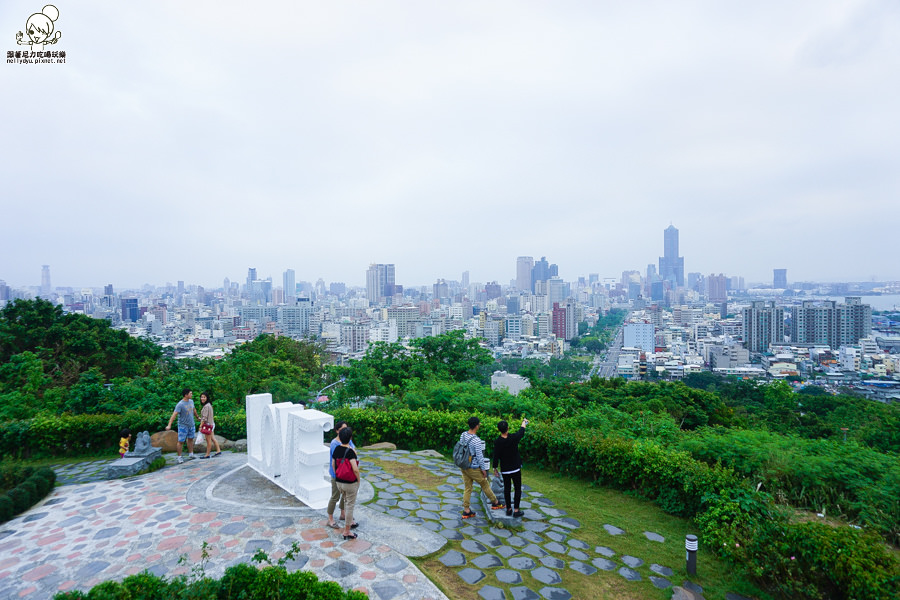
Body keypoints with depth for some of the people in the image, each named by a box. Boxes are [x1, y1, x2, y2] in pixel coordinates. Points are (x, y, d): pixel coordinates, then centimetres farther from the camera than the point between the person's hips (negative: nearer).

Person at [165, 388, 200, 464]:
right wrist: (169, 425, -34)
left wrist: (197, 417, 32)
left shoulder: (191, 401, 3)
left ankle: (191, 454, 27)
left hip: (191, 425, 7)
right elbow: (174, 414, -26)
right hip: (183, 425, -7)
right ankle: (179, 457, 10)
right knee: (180, 441, -1)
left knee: (190, 439, 15)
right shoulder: (180, 404, -19)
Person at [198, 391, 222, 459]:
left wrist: (200, 426, -17)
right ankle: (218, 450, 20)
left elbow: (205, 417, -20)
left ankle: (207, 454, 8)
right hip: (211, 424, 10)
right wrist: (200, 419, 24)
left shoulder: (206, 406, -19)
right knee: (212, 438, 15)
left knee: (208, 440, 0)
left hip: (208, 424, -10)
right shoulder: (209, 405, 10)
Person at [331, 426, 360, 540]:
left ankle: (349, 523, 45)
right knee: (350, 505, 8)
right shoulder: (350, 451, -24)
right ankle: (346, 532, 17)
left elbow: (333, 465, 7)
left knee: (346, 502, 27)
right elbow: (355, 469, -27)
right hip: (350, 483, -7)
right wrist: (358, 480, -11)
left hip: (339, 482, 7)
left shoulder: (337, 449, -4)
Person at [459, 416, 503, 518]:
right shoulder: (476, 441, -27)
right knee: (485, 485, 15)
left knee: (468, 488, 17)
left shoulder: (463, 435, -5)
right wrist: (483, 469, -8)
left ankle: (466, 511, 22)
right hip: (473, 468, -6)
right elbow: (479, 457, -21)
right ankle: (495, 503, 34)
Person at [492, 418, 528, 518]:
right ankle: (516, 511, 9)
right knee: (518, 489, 9)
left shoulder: (497, 442, -14)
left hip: (504, 470, 1)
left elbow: (496, 457, -9)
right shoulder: (513, 438, -15)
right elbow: (521, 432, 6)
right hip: (516, 468, -1)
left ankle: (509, 509, 20)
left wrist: (495, 468, 6)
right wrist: (524, 422, 25)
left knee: (506, 489, 14)